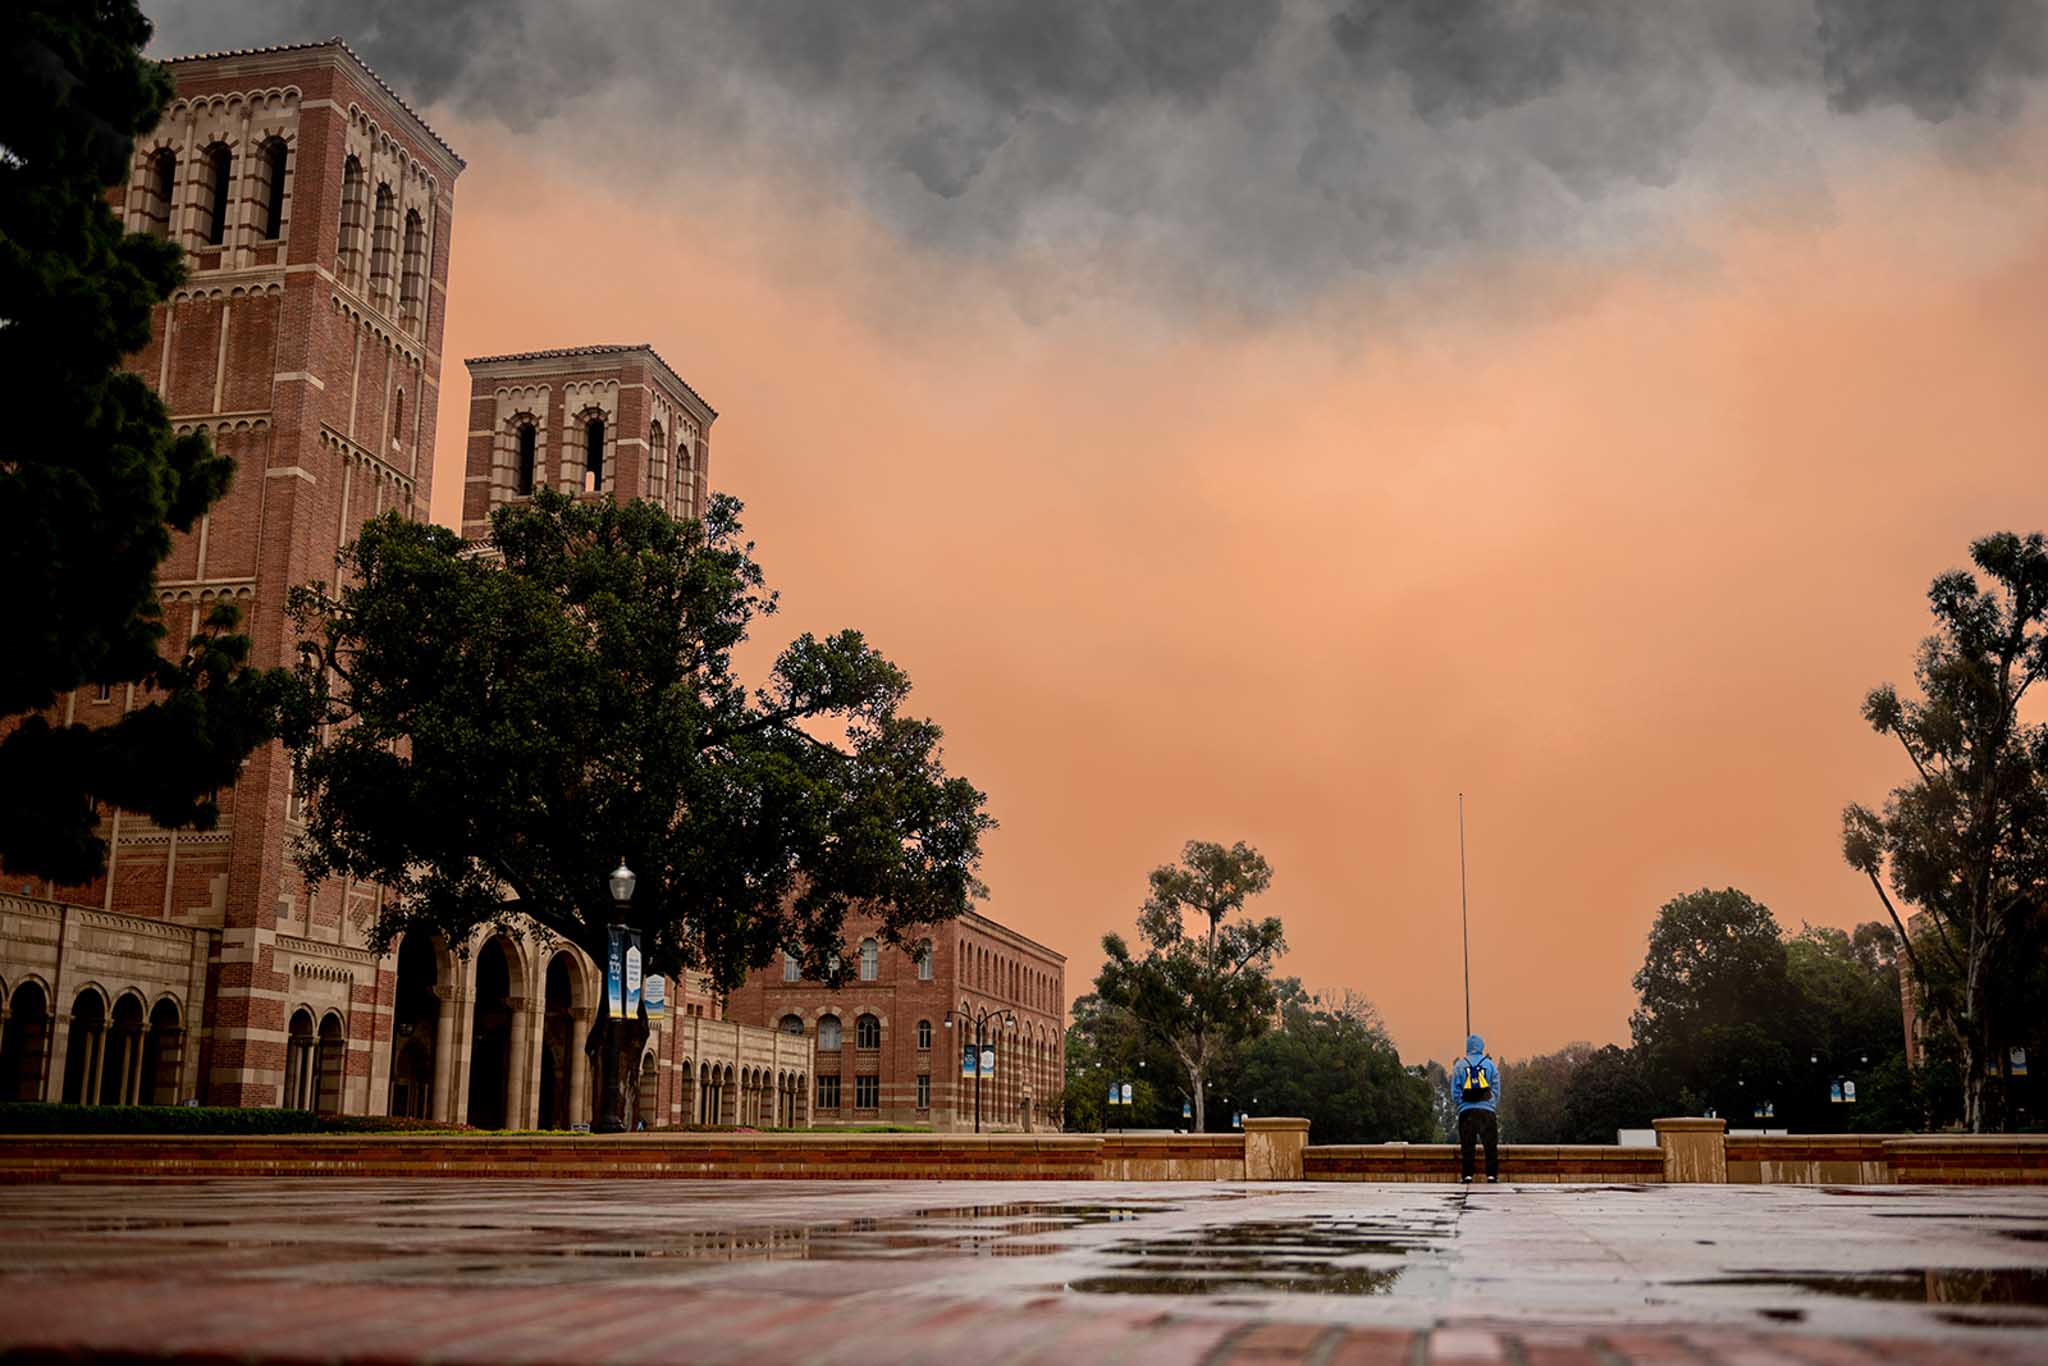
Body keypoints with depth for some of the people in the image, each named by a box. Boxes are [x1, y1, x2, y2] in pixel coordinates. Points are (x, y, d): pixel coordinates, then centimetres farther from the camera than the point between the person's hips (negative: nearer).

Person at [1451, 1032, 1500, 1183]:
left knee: (1467, 1144, 4)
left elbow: (1454, 1091, 5)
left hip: (1466, 1110, 1)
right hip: (1487, 1110, 0)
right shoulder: (1490, 1064, 4)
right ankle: (1492, 1174, 2)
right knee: (1490, 1144, 6)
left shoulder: (1460, 1065, 4)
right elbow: (1496, 1090, 7)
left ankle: (1467, 1175, 0)